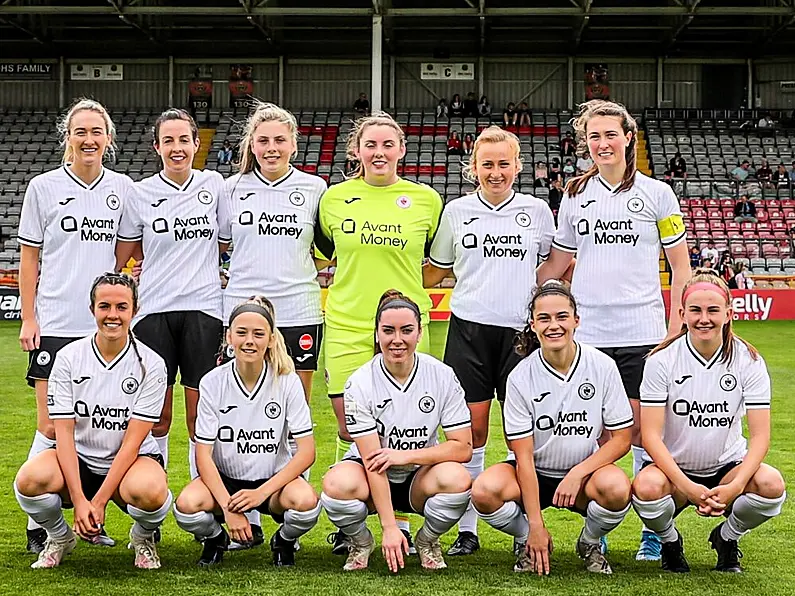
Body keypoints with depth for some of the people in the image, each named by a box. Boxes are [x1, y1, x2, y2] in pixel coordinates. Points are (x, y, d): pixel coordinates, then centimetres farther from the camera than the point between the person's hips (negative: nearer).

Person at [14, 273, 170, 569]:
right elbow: (64, 432, -10)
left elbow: (133, 441, -13)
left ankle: (143, 537, 3)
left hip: (132, 460, -1)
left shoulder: (150, 364, -9)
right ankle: (60, 537, 5)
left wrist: (98, 502, -21)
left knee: (148, 491, -37)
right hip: (79, 459, 2)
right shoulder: (68, 357, -5)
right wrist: (79, 501, -21)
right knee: (30, 479, -31)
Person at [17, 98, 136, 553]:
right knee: (52, 427, -3)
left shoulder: (124, 190, 8)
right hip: (56, 324, -2)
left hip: (106, 326, 2)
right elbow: (29, 258, 5)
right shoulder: (44, 187, 3)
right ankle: (39, 525, 4)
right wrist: (29, 318, -1)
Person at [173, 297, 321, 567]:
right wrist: (228, 508, -24)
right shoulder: (213, 382, -10)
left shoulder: (287, 381, -10)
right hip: (225, 478, 0)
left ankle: (284, 541, 4)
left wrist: (262, 493, -24)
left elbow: (306, 451, -12)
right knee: (187, 505, -32)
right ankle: (215, 539, 6)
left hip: (274, 478, 0)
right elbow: (203, 455, -11)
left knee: (306, 502, -34)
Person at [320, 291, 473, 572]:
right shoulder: (360, 384, -15)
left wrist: (406, 455, -24)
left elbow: (463, 448, -12)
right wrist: (389, 527, -25)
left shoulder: (443, 376, -11)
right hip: (374, 476, -1)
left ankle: (427, 541, 1)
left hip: (420, 476, 1)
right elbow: (373, 460, -19)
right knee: (338, 484, -35)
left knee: (457, 479, -33)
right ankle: (361, 543, 0)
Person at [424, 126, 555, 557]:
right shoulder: (456, 211, 7)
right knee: (472, 427, 0)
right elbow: (435, 271, 17)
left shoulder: (537, 210, 6)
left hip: (521, 329, 0)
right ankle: (467, 529, 8)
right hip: (469, 327, 1)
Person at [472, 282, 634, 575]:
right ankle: (527, 541, 4)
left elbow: (621, 439, -6)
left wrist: (577, 474, -21)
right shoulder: (520, 377, -12)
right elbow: (524, 455, -13)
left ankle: (590, 543, 2)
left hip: (585, 471, 0)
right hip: (534, 474, 0)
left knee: (616, 487, -34)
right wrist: (535, 526, -17)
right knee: (485, 490, -31)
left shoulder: (602, 366, -10)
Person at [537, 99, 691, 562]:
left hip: (642, 332, -2)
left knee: (642, 428, -1)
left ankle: (654, 530, 10)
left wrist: (677, 327, -2)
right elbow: (557, 263, 18)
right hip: (587, 331, 2)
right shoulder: (575, 196, 10)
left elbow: (681, 266, 6)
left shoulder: (657, 193, 3)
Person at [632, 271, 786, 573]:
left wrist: (735, 486, -27)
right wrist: (687, 487, -28)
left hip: (728, 466, 2)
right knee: (646, 488, -36)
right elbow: (650, 435, -15)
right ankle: (670, 541, 2)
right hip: (675, 468, -2)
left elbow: (760, 435, -11)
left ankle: (726, 537, 4)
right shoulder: (662, 360, -11)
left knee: (772, 485, -30)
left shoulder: (749, 360, -7)